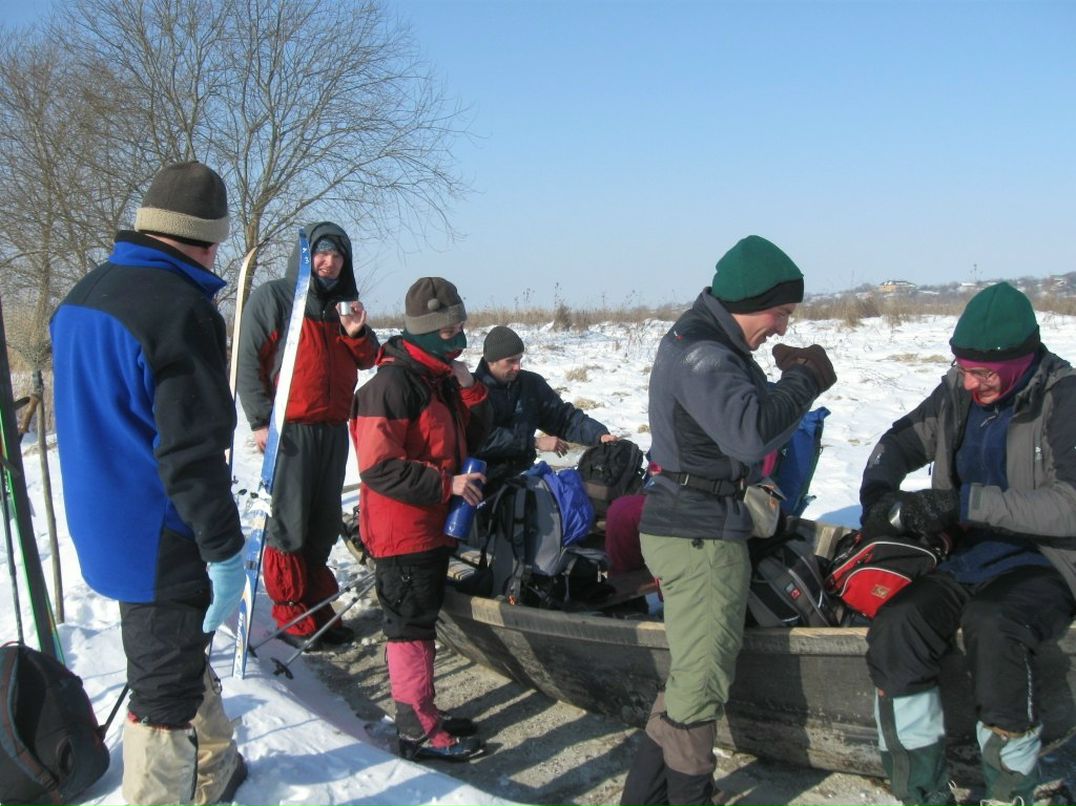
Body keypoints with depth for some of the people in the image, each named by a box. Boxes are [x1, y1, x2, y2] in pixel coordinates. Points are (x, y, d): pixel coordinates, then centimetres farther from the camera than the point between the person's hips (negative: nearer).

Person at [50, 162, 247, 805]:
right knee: (166, 686, 5)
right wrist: (225, 549, -18)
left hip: (103, 527, 9)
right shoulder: (181, 307, -22)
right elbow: (192, 452, -25)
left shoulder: (82, 298, 7)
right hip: (164, 541, -9)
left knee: (185, 655, 25)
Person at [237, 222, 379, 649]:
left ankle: (317, 605, 21)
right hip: (288, 428, -6)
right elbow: (248, 361, -6)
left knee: (325, 523, 10)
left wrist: (358, 334, -6)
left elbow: (368, 361, 15)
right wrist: (260, 420, -13)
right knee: (288, 522, -3)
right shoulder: (271, 298, -2)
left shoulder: (343, 303, 16)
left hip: (334, 429, 6)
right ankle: (292, 614, 7)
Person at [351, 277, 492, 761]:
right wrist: (447, 484, -22)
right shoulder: (392, 383, -19)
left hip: (433, 526, 9)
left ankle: (423, 715, 30)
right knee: (411, 626, 0)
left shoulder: (440, 378, 11)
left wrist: (469, 391, -3)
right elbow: (378, 467, -23)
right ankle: (419, 731, 11)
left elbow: (472, 437, 14)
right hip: (402, 530, -9)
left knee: (421, 622, 17)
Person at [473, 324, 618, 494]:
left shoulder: (531, 383, 8)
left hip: (521, 477, 5)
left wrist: (600, 434, -8)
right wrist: (536, 442, -17)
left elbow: (563, 417, 9)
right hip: (486, 485, -5)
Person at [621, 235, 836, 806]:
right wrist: (805, 380, -19)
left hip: (702, 528, 11)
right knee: (702, 680, 0)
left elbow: (744, 418, 16)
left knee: (693, 675, 19)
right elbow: (751, 432, -33)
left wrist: (787, 378, 0)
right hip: (699, 537, -11)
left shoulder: (713, 345, 15)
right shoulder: (698, 352, -19)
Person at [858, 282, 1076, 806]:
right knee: (894, 626, -22)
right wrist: (878, 495, -2)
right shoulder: (957, 394, 7)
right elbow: (900, 443, 19)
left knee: (991, 625, -36)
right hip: (966, 559, 5)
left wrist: (965, 503, -28)